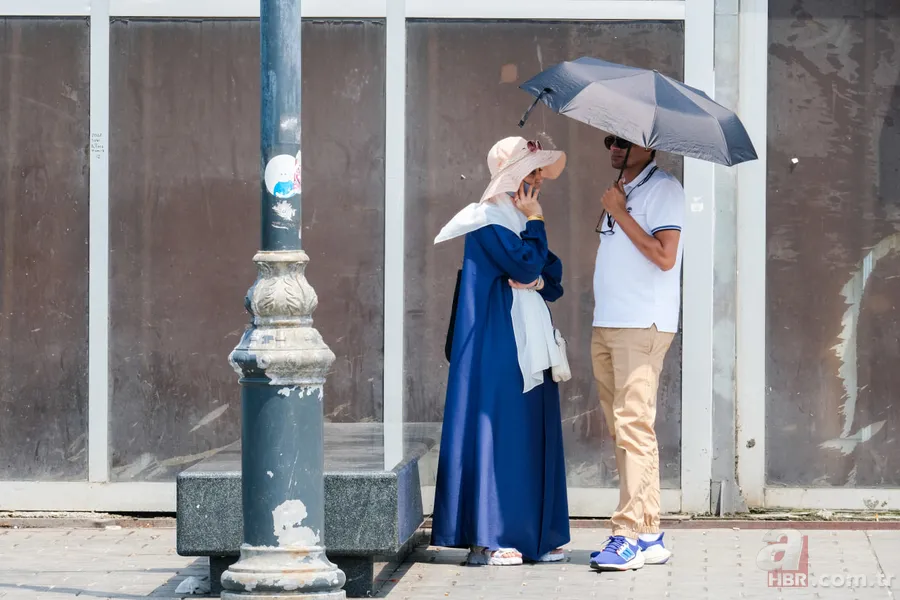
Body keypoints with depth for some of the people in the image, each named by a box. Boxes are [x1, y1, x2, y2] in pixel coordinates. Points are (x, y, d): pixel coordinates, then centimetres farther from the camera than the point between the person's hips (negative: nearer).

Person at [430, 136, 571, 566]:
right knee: (498, 432, -9)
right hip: (498, 342, -9)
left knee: (534, 437, 7)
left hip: (530, 345, 9)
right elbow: (525, 263, -18)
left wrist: (538, 280, -6)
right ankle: (487, 540, -7)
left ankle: (535, 535, 10)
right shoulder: (489, 219, -7)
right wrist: (534, 220, -6)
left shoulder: (519, 219, 19)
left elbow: (553, 276, 15)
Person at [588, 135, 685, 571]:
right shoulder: (621, 191, 20)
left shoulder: (664, 190, -6)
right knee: (624, 431, 7)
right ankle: (649, 536, 9)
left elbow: (664, 256, -17)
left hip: (642, 327, -9)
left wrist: (619, 213, -12)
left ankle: (629, 536, -16)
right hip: (607, 325, 9)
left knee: (633, 427, -13)